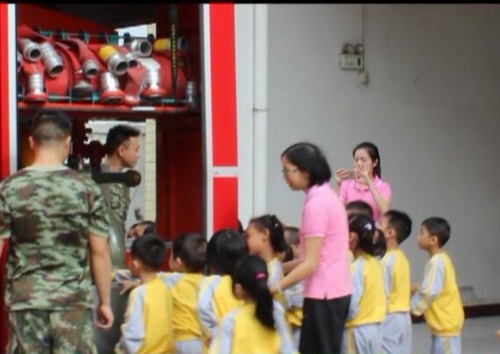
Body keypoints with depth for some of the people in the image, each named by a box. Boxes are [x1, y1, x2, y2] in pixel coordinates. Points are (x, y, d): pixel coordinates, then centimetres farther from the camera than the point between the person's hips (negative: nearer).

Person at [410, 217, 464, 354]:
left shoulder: (436, 262, -20)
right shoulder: (441, 259, 11)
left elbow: (429, 292, -23)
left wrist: (413, 306, -10)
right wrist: (417, 289, 9)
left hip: (445, 323, -10)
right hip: (443, 322, 10)